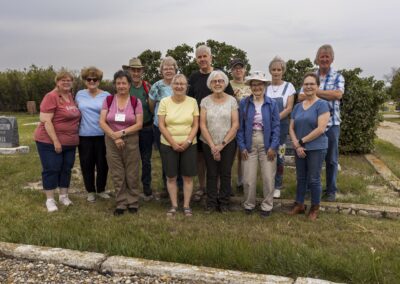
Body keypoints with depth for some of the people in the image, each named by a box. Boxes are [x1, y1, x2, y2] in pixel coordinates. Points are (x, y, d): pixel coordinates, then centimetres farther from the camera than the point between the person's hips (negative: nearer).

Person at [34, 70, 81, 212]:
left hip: (70, 142, 7)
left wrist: (76, 137, 12)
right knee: (51, 169, 0)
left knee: (66, 168, 13)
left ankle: (64, 196, 26)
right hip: (50, 142, -7)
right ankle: (50, 200, 10)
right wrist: (55, 141, -21)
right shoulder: (51, 97, -14)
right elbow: (45, 120, -19)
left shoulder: (71, 96, 8)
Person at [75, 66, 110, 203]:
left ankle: (101, 189, 25)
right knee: (87, 164, 7)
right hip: (84, 135, 2)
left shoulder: (106, 96, 0)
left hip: (102, 135, -1)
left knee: (102, 164, 7)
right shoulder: (80, 94, 7)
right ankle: (90, 191, 22)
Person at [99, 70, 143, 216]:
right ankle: (121, 203, 18)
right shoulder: (108, 100, 2)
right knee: (117, 174, 6)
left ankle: (133, 202, 20)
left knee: (132, 174, 5)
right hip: (112, 142, 1)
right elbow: (102, 122, -4)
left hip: (131, 141, -1)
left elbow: (139, 124, -7)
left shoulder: (136, 102, -2)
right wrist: (115, 136, -14)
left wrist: (122, 133, -16)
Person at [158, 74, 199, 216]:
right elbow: (161, 126, -4)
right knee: (171, 176, 6)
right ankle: (174, 205, 20)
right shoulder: (164, 102, -2)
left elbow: (195, 125, 1)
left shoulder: (192, 102, 1)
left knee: (188, 176, 5)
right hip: (168, 145, 0)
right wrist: (173, 143, -11)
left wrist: (188, 141, -12)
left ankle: (186, 205, 18)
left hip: (189, 145, 0)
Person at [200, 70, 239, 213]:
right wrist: (212, 146, -9)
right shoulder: (205, 101, 1)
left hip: (228, 144, 0)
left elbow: (235, 124, -4)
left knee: (225, 174, 6)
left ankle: (224, 203, 20)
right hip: (209, 144, 1)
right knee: (211, 174, 7)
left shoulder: (232, 100, -1)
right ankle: (211, 203, 19)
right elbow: (202, 125, -3)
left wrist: (222, 144, -9)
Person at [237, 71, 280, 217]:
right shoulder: (244, 103, 0)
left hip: (267, 144, 0)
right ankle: (249, 204, 25)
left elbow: (276, 127, -2)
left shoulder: (272, 104, -1)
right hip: (250, 143, 0)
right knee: (248, 178, 5)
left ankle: (267, 205, 23)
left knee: (268, 177, 6)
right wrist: (242, 146, -5)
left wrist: (273, 146, -9)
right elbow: (240, 126, 1)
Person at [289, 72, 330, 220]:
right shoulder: (298, 106, 9)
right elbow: (291, 128, 7)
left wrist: (302, 141, -13)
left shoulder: (322, 104, -8)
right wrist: (297, 145, -9)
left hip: (316, 149, -5)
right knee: (301, 178, 14)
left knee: (313, 179, 4)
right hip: (299, 149, 5)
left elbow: (320, 129, -18)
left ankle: (315, 208, 20)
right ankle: (299, 205, 27)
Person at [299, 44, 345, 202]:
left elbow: (338, 94, -15)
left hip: (331, 123, -2)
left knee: (331, 159, 7)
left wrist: (315, 91, -14)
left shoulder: (337, 76, 2)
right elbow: (301, 96, 0)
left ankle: (331, 190, 20)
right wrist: (328, 94, -15)